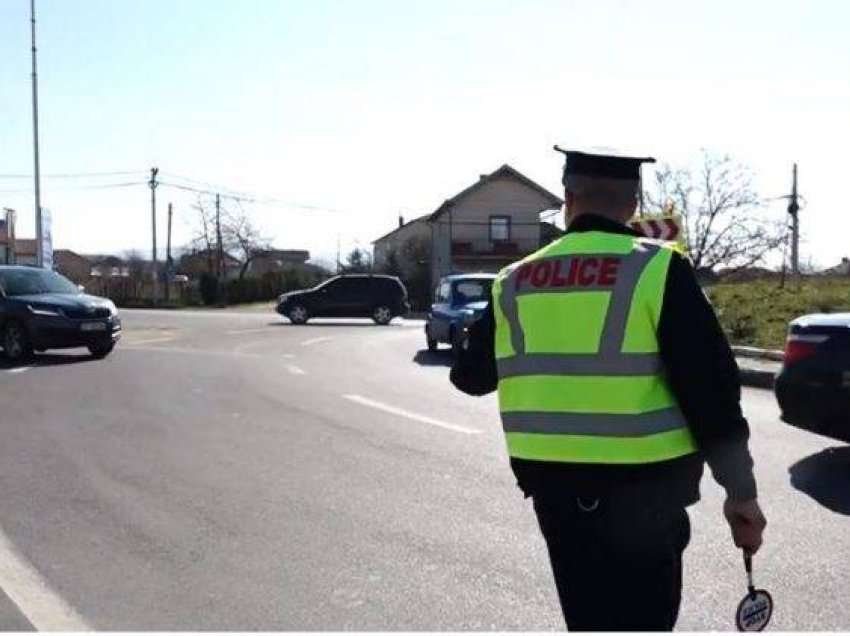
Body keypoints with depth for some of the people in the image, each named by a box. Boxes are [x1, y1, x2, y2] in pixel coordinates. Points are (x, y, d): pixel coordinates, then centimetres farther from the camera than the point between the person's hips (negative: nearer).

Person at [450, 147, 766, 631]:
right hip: (642, 490, -4)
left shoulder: (515, 282, 4)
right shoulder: (657, 269, -9)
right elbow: (710, 387, -12)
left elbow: (471, 375, 15)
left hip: (553, 486, 4)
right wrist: (740, 489, -4)